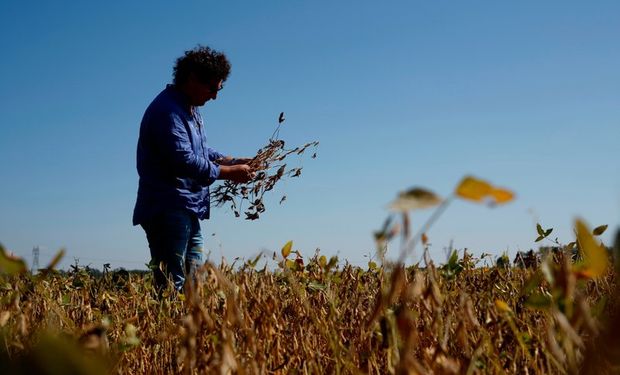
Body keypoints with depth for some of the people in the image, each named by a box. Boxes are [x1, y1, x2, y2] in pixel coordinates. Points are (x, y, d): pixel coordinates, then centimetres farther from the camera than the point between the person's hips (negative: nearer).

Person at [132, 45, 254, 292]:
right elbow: (184, 160, -24)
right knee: (172, 286, -11)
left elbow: (201, 150, 25)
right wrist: (229, 173, -16)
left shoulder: (190, 109, 18)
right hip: (167, 212, -11)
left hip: (188, 211, 11)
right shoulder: (167, 110, -16)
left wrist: (233, 161, 8)